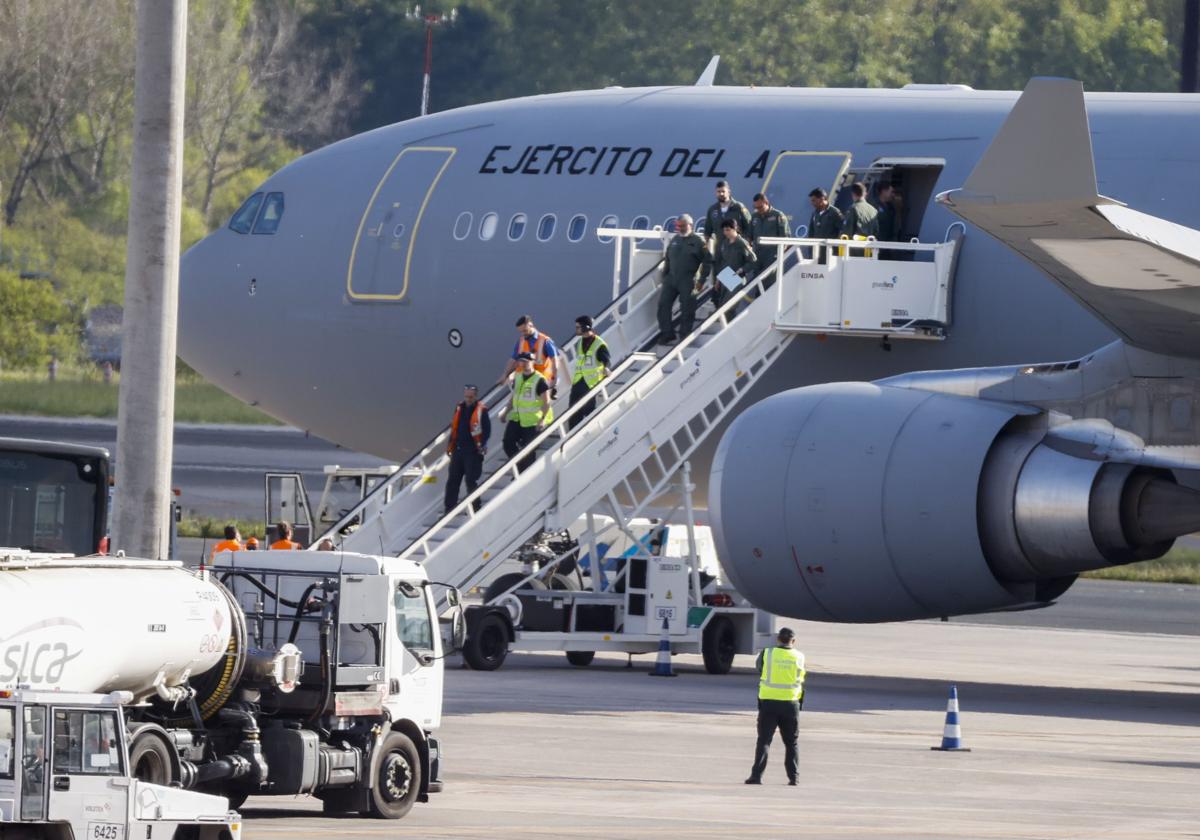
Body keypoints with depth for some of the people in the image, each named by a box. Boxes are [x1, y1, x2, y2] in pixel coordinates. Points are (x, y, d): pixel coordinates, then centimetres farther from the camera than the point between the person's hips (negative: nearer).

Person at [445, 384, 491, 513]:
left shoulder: (481, 410, -8)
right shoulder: (459, 408, 11)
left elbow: (487, 430, -8)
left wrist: (481, 444, -18)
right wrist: (450, 444, 14)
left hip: (472, 451, -6)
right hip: (458, 449, 6)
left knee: (471, 480, -6)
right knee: (453, 480, 7)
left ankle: (474, 506, 2)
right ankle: (449, 507, 13)